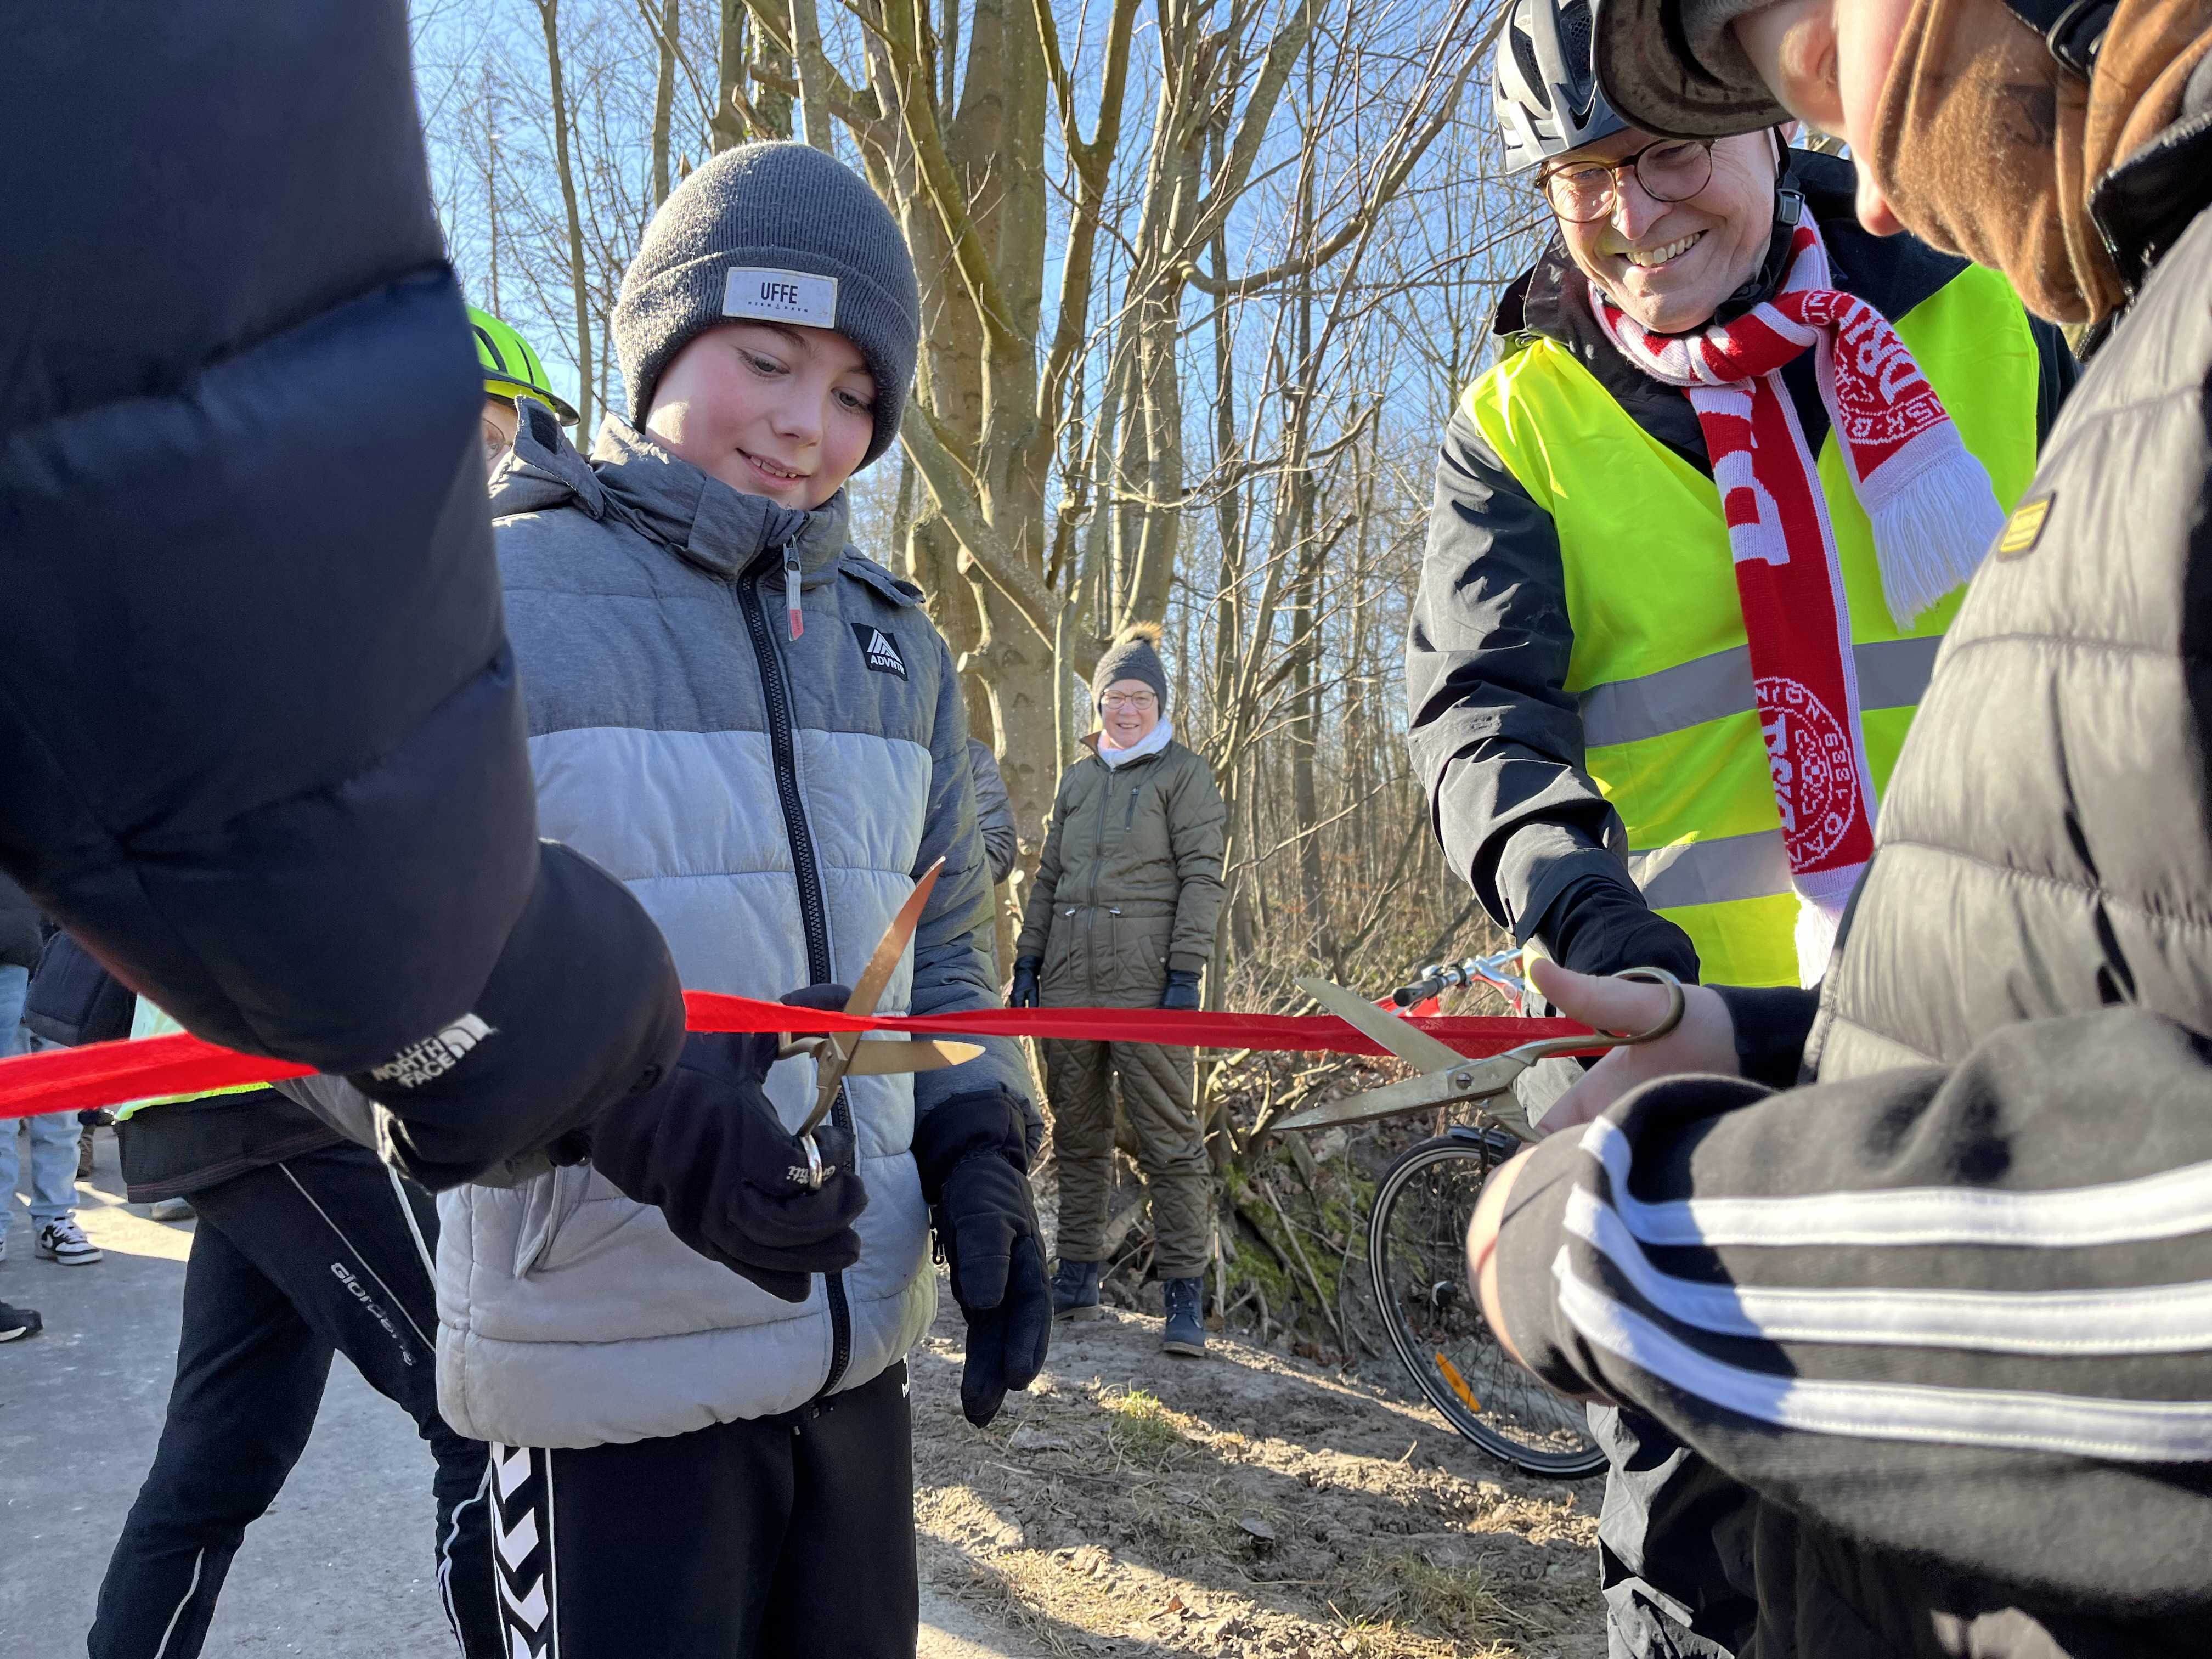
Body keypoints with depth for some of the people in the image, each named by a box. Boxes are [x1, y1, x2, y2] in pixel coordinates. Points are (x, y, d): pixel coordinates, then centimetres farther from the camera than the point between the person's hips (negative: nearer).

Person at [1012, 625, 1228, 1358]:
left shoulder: (1184, 772, 3)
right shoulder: (1077, 779, 19)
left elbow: (1202, 876, -4)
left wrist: (1186, 971, -12)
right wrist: (1026, 960, 13)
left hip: (1144, 978, -5)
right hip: (1067, 975, 6)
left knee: (1168, 1137, -6)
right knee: (1077, 1133, 11)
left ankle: (1184, 1292, 0)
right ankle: (1077, 1276, 20)